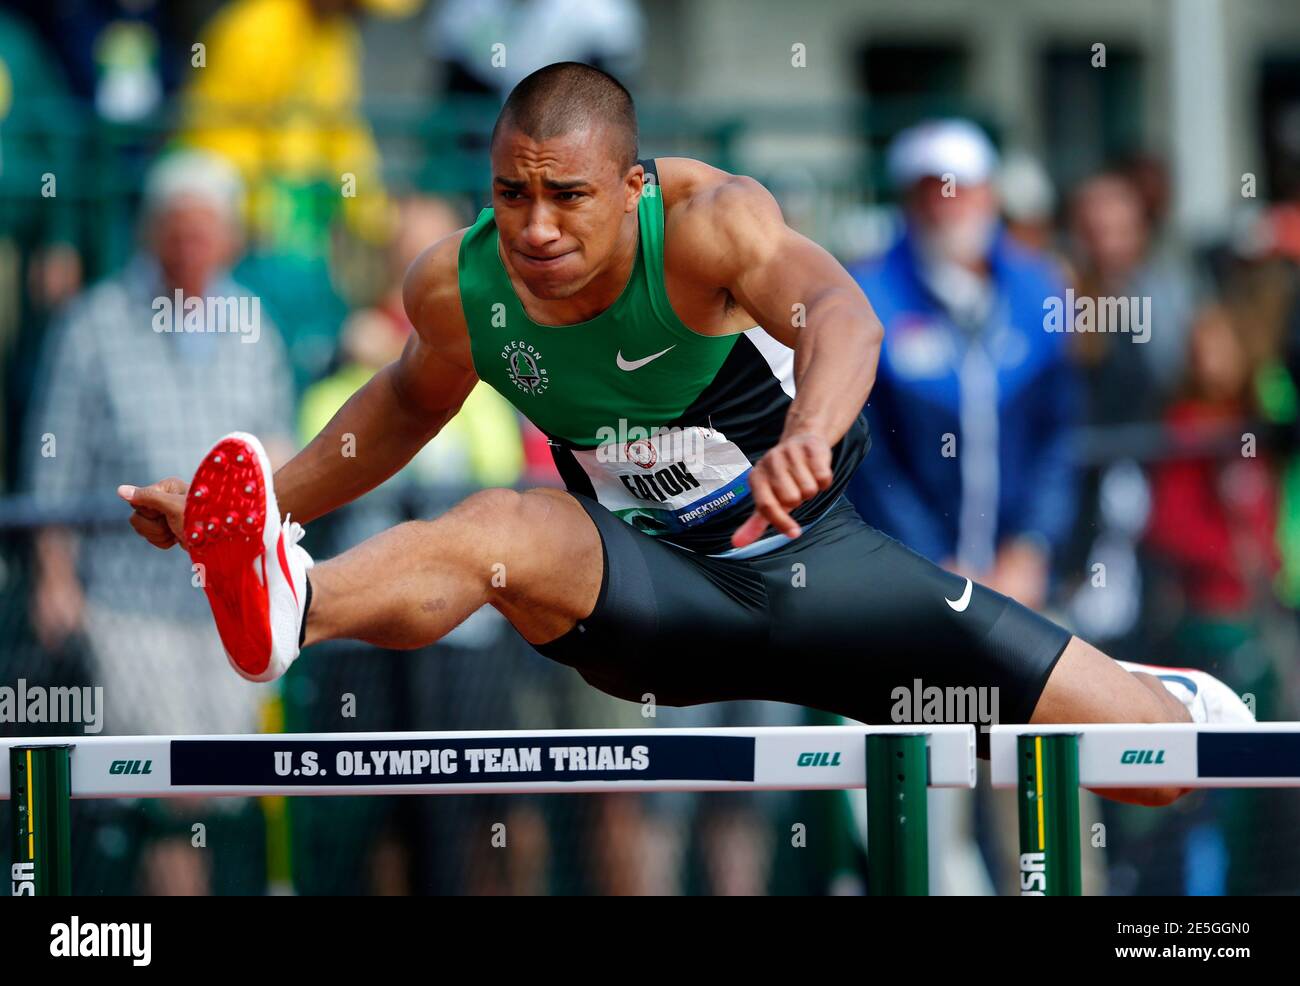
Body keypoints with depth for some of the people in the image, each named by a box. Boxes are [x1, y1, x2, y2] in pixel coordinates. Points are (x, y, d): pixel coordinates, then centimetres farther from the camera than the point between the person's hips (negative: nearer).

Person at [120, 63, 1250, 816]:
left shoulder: (705, 224, -24)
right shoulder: (459, 286, -11)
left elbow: (837, 311, -45)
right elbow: (413, 401, 14)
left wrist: (808, 433, -67)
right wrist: (272, 495, 6)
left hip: (811, 561, -1)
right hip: (643, 590, 2)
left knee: (1155, 765, -3)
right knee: (500, 530, -35)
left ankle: (1163, 702, 36)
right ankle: (291, 601, -66)